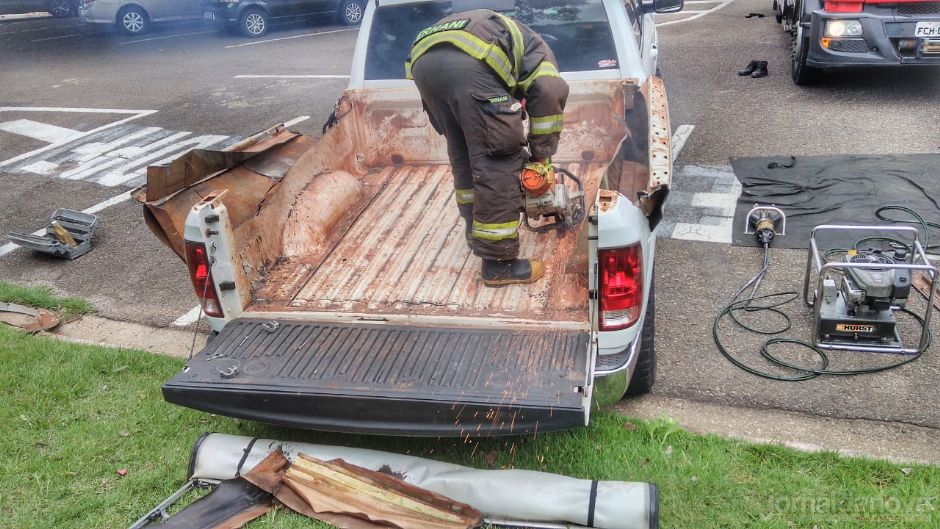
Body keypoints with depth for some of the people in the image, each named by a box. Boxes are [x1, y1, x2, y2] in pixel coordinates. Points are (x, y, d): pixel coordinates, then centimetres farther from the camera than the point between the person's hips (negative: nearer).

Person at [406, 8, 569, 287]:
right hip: (469, 61, -7)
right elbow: (549, 92, 5)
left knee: (464, 151, 24)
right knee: (499, 162, 0)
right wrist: (541, 155, 12)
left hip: (423, 58, 7)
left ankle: (476, 228, 36)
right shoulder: (535, 49, 30)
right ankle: (499, 263, 2)